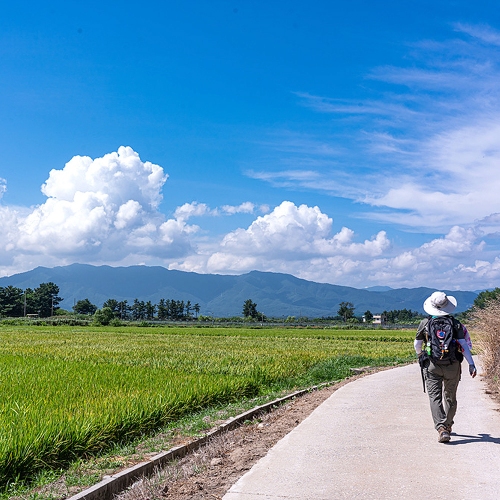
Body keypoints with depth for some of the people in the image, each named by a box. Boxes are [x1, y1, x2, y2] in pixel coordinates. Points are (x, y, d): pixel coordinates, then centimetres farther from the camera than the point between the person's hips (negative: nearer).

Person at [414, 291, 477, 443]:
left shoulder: (425, 323, 0)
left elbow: (417, 345, 10)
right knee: (450, 397, 17)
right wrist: (471, 364, -9)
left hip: (432, 366, -1)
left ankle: (442, 429, -20)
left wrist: (420, 355, 31)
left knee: (435, 397, -4)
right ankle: (448, 426, 33)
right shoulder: (455, 323, 0)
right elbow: (463, 345, -9)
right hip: (452, 365, 2)